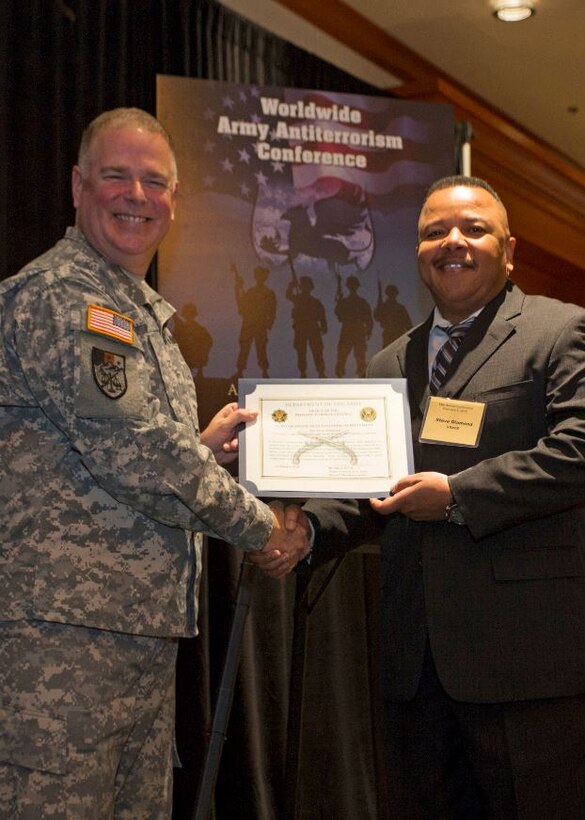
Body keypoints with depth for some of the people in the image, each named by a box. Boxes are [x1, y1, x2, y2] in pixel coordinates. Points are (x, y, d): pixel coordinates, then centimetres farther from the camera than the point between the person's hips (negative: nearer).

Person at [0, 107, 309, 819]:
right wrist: (259, 526, -8)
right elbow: (131, 451, -18)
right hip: (65, 626, -10)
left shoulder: (144, 313, 22)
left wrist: (205, 448, 11)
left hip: (146, 624, 10)